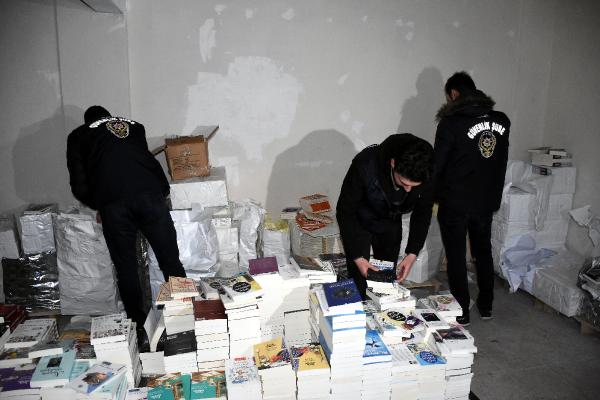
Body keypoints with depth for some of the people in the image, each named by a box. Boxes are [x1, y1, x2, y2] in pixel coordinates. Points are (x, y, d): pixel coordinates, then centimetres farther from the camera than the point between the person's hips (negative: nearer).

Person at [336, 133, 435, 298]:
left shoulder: (428, 175, -27)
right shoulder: (365, 163, -37)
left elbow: (422, 214, -8)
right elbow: (345, 211, -26)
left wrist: (412, 253, -15)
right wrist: (357, 257, -26)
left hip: (391, 222, 3)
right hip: (359, 222, -3)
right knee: (358, 280, -5)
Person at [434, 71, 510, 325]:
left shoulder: (451, 123, -17)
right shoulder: (502, 121, -1)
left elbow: (437, 164, -11)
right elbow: (500, 162, 7)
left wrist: (434, 195, 4)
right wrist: (493, 193, 16)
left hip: (455, 203, -5)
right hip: (488, 201, 5)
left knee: (456, 257, 8)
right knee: (483, 252, 21)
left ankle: (461, 312, 18)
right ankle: (486, 306, 33)